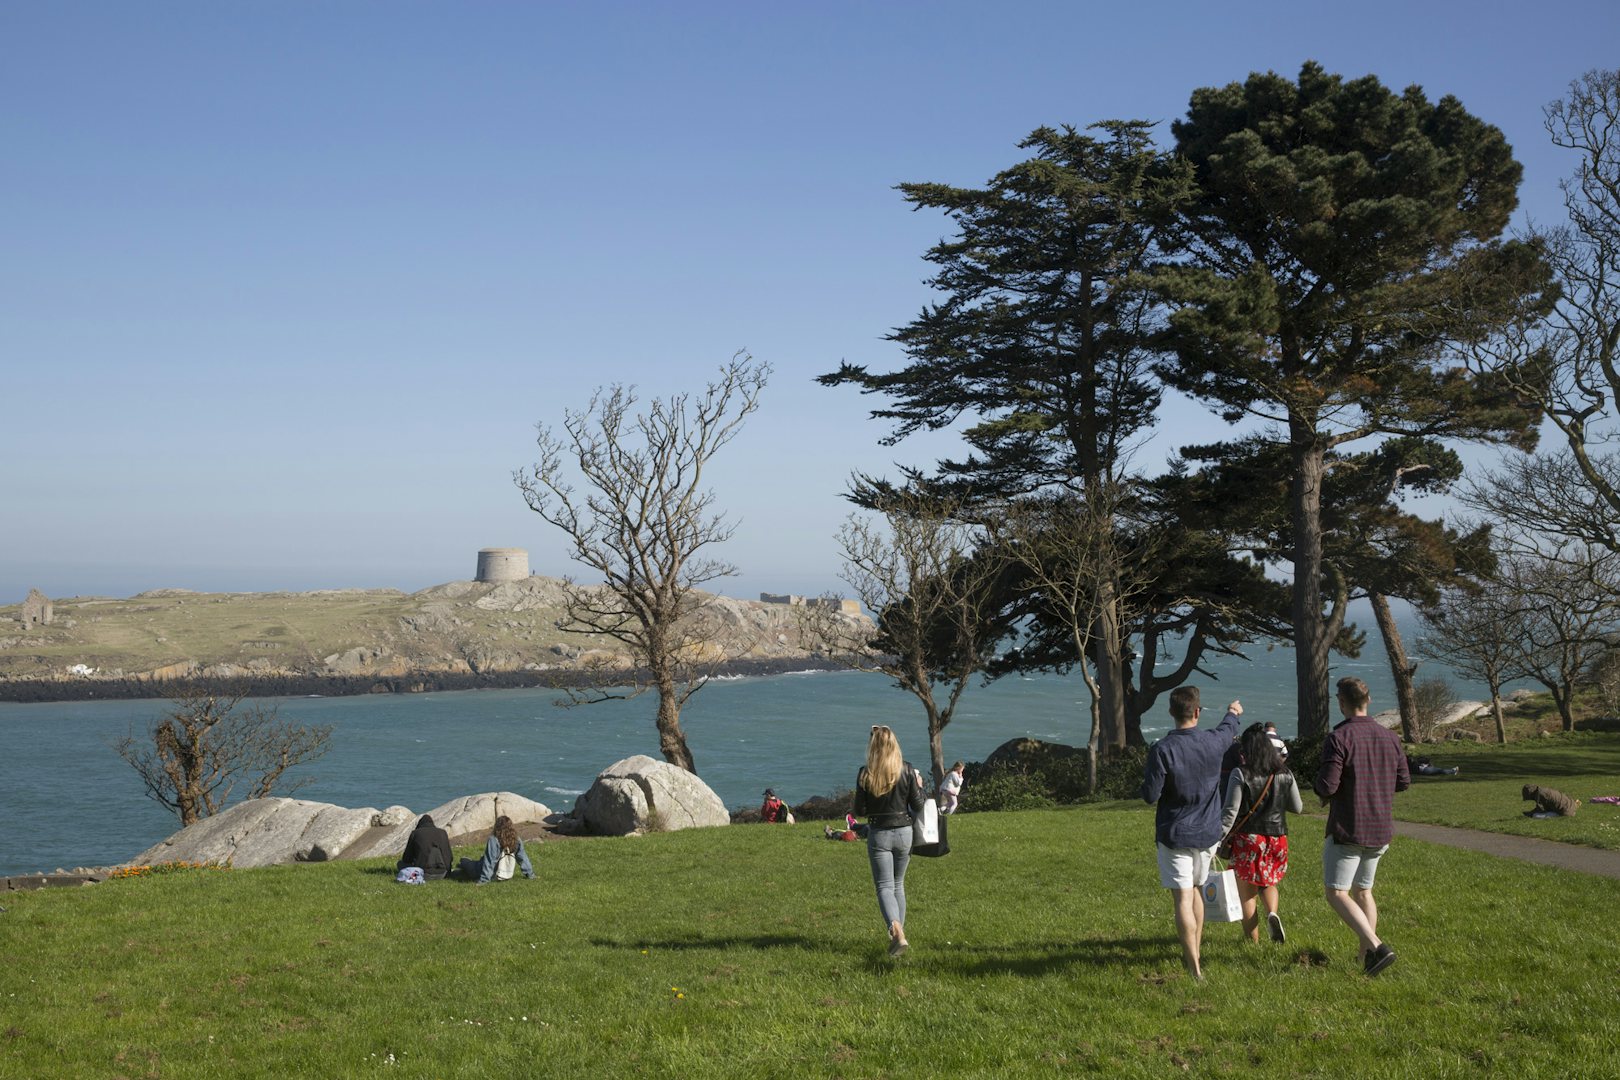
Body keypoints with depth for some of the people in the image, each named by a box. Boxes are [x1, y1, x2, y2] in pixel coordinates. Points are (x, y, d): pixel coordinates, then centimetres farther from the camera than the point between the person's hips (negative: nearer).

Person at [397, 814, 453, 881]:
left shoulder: (415, 833, 2)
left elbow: (406, 858, 7)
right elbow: (450, 858, 11)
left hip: (424, 874, -4)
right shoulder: (442, 832, 10)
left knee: (399, 864, 20)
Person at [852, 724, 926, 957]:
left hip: (878, 834, -2)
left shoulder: (865, 773, -9)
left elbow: (859, 810, -5)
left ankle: (896, 931, -25)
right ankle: (899, 933, 23)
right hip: (903, 832, 2)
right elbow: (918, 807, -3)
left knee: (884, 886, -2)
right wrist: (919, 786, 13)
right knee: (898, 885, 19)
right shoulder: (907, 770, -6)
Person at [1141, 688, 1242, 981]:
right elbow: (1228, 728, 20)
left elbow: (1150, 795, -17)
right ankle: (1194, 952, 32)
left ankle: (1194, 968, -8)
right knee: (1194, 890, 23)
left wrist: (1147, 778, 6)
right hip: (1207, 833, 4)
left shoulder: (1162, 750, -18)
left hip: (1175, 835, -4)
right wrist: (1233, 712, 43)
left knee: (1182, 899, -3)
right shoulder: (1213, 742, -5)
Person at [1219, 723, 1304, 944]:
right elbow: (1297, 807, 10)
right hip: (1277, 837, 4)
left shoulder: (1240, 774, -12)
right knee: (1268, 883, 24)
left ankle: (1253, 941, 8)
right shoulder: (1285, 774, 0)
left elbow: (1230, 811, -14)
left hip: (1247, 837, -3)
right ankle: (1272, 912, -5)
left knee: (1247, 893, 7)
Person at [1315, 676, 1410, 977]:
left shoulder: (1338, 738, -17)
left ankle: (1377, 946, -18)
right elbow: (1403, 781, 10)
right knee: (1363, 890, 21)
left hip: (1347, 830, -7)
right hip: (1381, 830, 7)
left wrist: (1320, 782, 1)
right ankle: (1366, 953, 21)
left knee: (1336, 894, -2)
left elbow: (1327, 786, -22)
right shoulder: (1389, 737, 3)